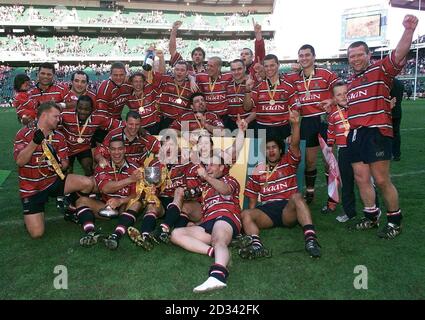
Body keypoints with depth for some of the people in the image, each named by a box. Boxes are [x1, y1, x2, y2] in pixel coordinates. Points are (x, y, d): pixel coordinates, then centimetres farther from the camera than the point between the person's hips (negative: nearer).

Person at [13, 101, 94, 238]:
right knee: (36, 233, -12)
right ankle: (30, 212, 23)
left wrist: (60, 165, -21)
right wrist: (35, 142, -31)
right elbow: (20, 161, -19)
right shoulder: (24, 133, -10)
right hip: (31, 189, -4)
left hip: (54, 181, 4)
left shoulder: (59, 137, 3)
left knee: (87, 183, -17)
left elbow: (65, 162, 3)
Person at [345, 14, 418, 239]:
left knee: (381, 180, -3)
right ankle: (371, 217, 23)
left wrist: (409, 30, -33)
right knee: (361, 178, 8)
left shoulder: (381, 70, 0)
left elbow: (399, 54, -18)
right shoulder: (350, 82, 21)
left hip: (377, 132, -7)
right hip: (355, 134, 7)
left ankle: (395, 221, 14)